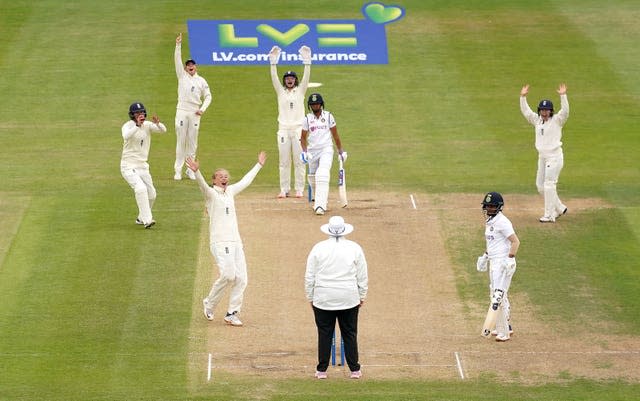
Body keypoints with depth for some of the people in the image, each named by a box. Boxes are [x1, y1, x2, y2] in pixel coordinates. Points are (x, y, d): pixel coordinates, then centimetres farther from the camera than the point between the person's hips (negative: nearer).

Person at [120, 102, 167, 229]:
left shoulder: (147, 125, 3)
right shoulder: (128, 126, -12)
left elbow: (163, 130, -13)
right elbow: (126, 136, -34)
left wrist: (157, 123, -34)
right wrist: (137, 125, -45)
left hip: (143, 166, 7)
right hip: (129, 166, -7)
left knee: (151, 194, 9)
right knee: (141, 189, -25)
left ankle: (141, 218, 30)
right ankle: (147, 220, -27)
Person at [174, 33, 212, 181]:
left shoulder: (201, 81, 9)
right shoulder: (182, 76, 7)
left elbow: (208, 96, 12)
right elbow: (177, 60, -3)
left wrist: (202, 109, -4)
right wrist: (178, 45, -13)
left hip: (195, 113, 1)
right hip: (182, 111, -1)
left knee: (192, 142, 3)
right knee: (180, 141, -2)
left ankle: (190, 170, 9)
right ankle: (178, 170, -1)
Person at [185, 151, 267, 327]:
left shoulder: (230, 191, 20)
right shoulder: (211, 193, 0)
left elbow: (246, 180, 34)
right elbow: (202, 184, -21)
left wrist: (259, 165, 42)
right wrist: (196, 172, -41)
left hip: (236, 242, 7)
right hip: (220, 242, -7)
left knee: (241, 278, -1)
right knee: (228, 274, -20)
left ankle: (232, 314, 7)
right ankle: (209, 304, 0)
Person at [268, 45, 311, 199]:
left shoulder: (300, 91, 8)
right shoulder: (281, 92, 9)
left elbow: (306, 77, -4)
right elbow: (274, 78, -3)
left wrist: (307, 61, -17)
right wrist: (273, 62, -15)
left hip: (298, 129, -1)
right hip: (284, 129, 1)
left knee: (299, 161, -1)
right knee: (284, 161, 2)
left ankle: (299, 190, 3)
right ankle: (284, 190, 5)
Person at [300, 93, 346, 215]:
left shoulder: (328, 116, 3)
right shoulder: (307, 119, 5)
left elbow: (335, 135, 9)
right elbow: (303, 137, 6)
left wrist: (340, 151, 10)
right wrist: (304, 151, -10)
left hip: (326, 150, -3)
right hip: (312, 150, 3)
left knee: (322, 176, -20)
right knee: (313, 177, 10)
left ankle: (320, 205, -27)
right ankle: (317, 200, 37)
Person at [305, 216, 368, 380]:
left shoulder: (318, 248, -3)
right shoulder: (355, 249, -2)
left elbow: (309, 277, 2)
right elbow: (363, 277, 3)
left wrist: (310, 298, 12)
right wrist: (362, 297, 14)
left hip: (323, 299, 0)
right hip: (349, 299, 0)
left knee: (324, 334, 6)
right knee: (350, 334, 8)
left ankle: (321, 370, 8)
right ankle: (354, 370, 10)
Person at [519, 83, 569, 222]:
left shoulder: (557, 121, -6)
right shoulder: (537, 120, 11)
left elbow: (565, 111, -22)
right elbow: (525, 111, 11)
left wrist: (563, 96, -32)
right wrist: (523, 96, 0)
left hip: (554, 156, -8)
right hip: (542, 156, 8)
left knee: (549, 185, -9)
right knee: (540, 185, 10)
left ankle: (549, 215, -5)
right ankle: (559, 208, 24)